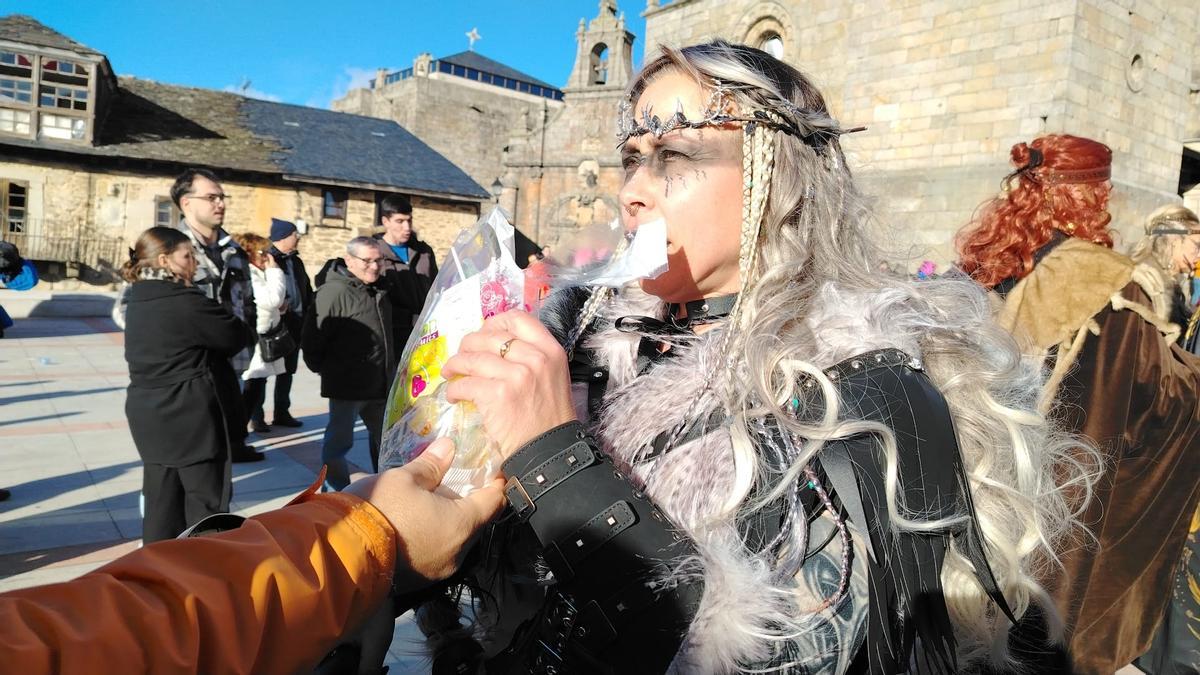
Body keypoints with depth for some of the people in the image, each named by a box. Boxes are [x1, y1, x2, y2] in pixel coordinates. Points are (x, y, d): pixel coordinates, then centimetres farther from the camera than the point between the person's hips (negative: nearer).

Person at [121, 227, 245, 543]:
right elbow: (235, 337, -9)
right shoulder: (186, 302, -19)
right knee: (206, 503, 4)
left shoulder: (138, 300, 9)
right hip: (190, 418, -8)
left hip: (149, 415, 9)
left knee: (161, 500, 17)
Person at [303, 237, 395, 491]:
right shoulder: (334, 292, -18)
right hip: (347, 387, -8)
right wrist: (322, 368, -6)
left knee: (384, 437, 20)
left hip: (379, 385, 8)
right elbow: (313, 336, -18)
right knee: (339, 440, 5)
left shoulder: (378, 291, 10)